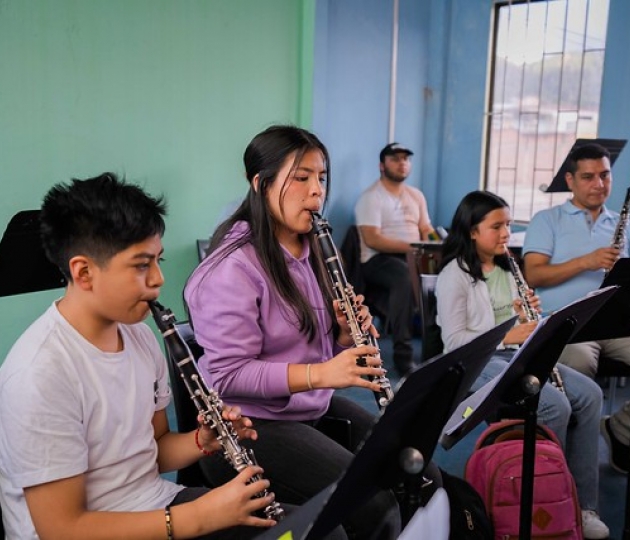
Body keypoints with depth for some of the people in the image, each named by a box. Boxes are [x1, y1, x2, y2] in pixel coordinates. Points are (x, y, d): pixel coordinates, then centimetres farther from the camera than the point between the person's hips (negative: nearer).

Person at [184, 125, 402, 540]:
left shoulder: (310, 249, 7)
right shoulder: (233, 268, -19)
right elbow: (228, 375, -22)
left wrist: (347, 333, -9)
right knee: (374, 504, -20)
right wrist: (321, 373, -30)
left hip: (315, 407, 8)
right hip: (251, 424, -8)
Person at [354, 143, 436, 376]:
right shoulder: (370, 197, -4)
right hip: (378, 259, -6)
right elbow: (372, 239, -15)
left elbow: (426, 231, 15)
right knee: (406, 276, -39)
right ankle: (403, 355, -36)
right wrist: (411, 246, -23)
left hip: (413, 257, 7)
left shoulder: (416, 195, 18)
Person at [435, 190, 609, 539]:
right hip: (478, 362, -8)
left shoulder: (505, 268, 15)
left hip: (515, 354, 8)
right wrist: (507, 336, -22)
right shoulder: (454, 274, -9)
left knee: (589, 395, -11)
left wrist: (526, 314, -3)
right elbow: (454, 341, -15)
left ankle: (582, 503, -5)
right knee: (556, 405, -26)